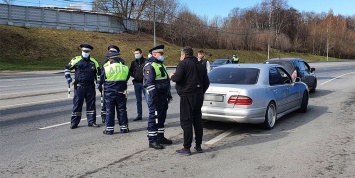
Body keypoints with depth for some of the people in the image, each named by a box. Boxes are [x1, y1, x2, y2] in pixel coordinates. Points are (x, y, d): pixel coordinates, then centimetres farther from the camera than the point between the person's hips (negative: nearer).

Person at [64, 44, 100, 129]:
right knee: (77, 104, 1)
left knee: (91, 104, 8)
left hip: (90, 87, 2)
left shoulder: (94, 62, 7)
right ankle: (74, 123, 10)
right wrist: (68, 76, -4)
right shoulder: (76, 60, -1)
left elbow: (98, 72, 17)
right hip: (79, 86, -2)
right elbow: (67, 68, 9)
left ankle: (91, 121, 17)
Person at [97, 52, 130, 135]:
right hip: (121, 92, 2)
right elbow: (127, 78, 10)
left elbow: (101, 80, 1)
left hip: (109, 93, -2)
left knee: (109, 111, 7)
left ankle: (109, 128, 10)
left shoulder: (106, 68, -10)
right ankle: (124, 127, 16)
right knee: (122, 110, 11)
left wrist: (99, 85, 23)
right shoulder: (125, 67, -5)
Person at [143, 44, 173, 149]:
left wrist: (168, 94, 25)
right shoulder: (150, 66, -11)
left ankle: (160, 137, 25)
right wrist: (153, 96, -24)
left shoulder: (161, 65, 20)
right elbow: (148, 83, -18)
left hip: (163, 96, 10)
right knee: (154, 118, -6)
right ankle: (152, 140, -1)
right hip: (156, 96, -10)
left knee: (162, 117, 15)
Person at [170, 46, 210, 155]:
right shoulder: (200, 65, 17)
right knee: (197, 121, 14)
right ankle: (198, 146, 20)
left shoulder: (183, 63, -7)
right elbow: (206, 82, 18)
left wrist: (172, 76, 3)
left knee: (186, 122, -4)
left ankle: (187, 148, -3)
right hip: (199, 96, 8)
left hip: (187, 96, -7)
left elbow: (177, 78, -19)